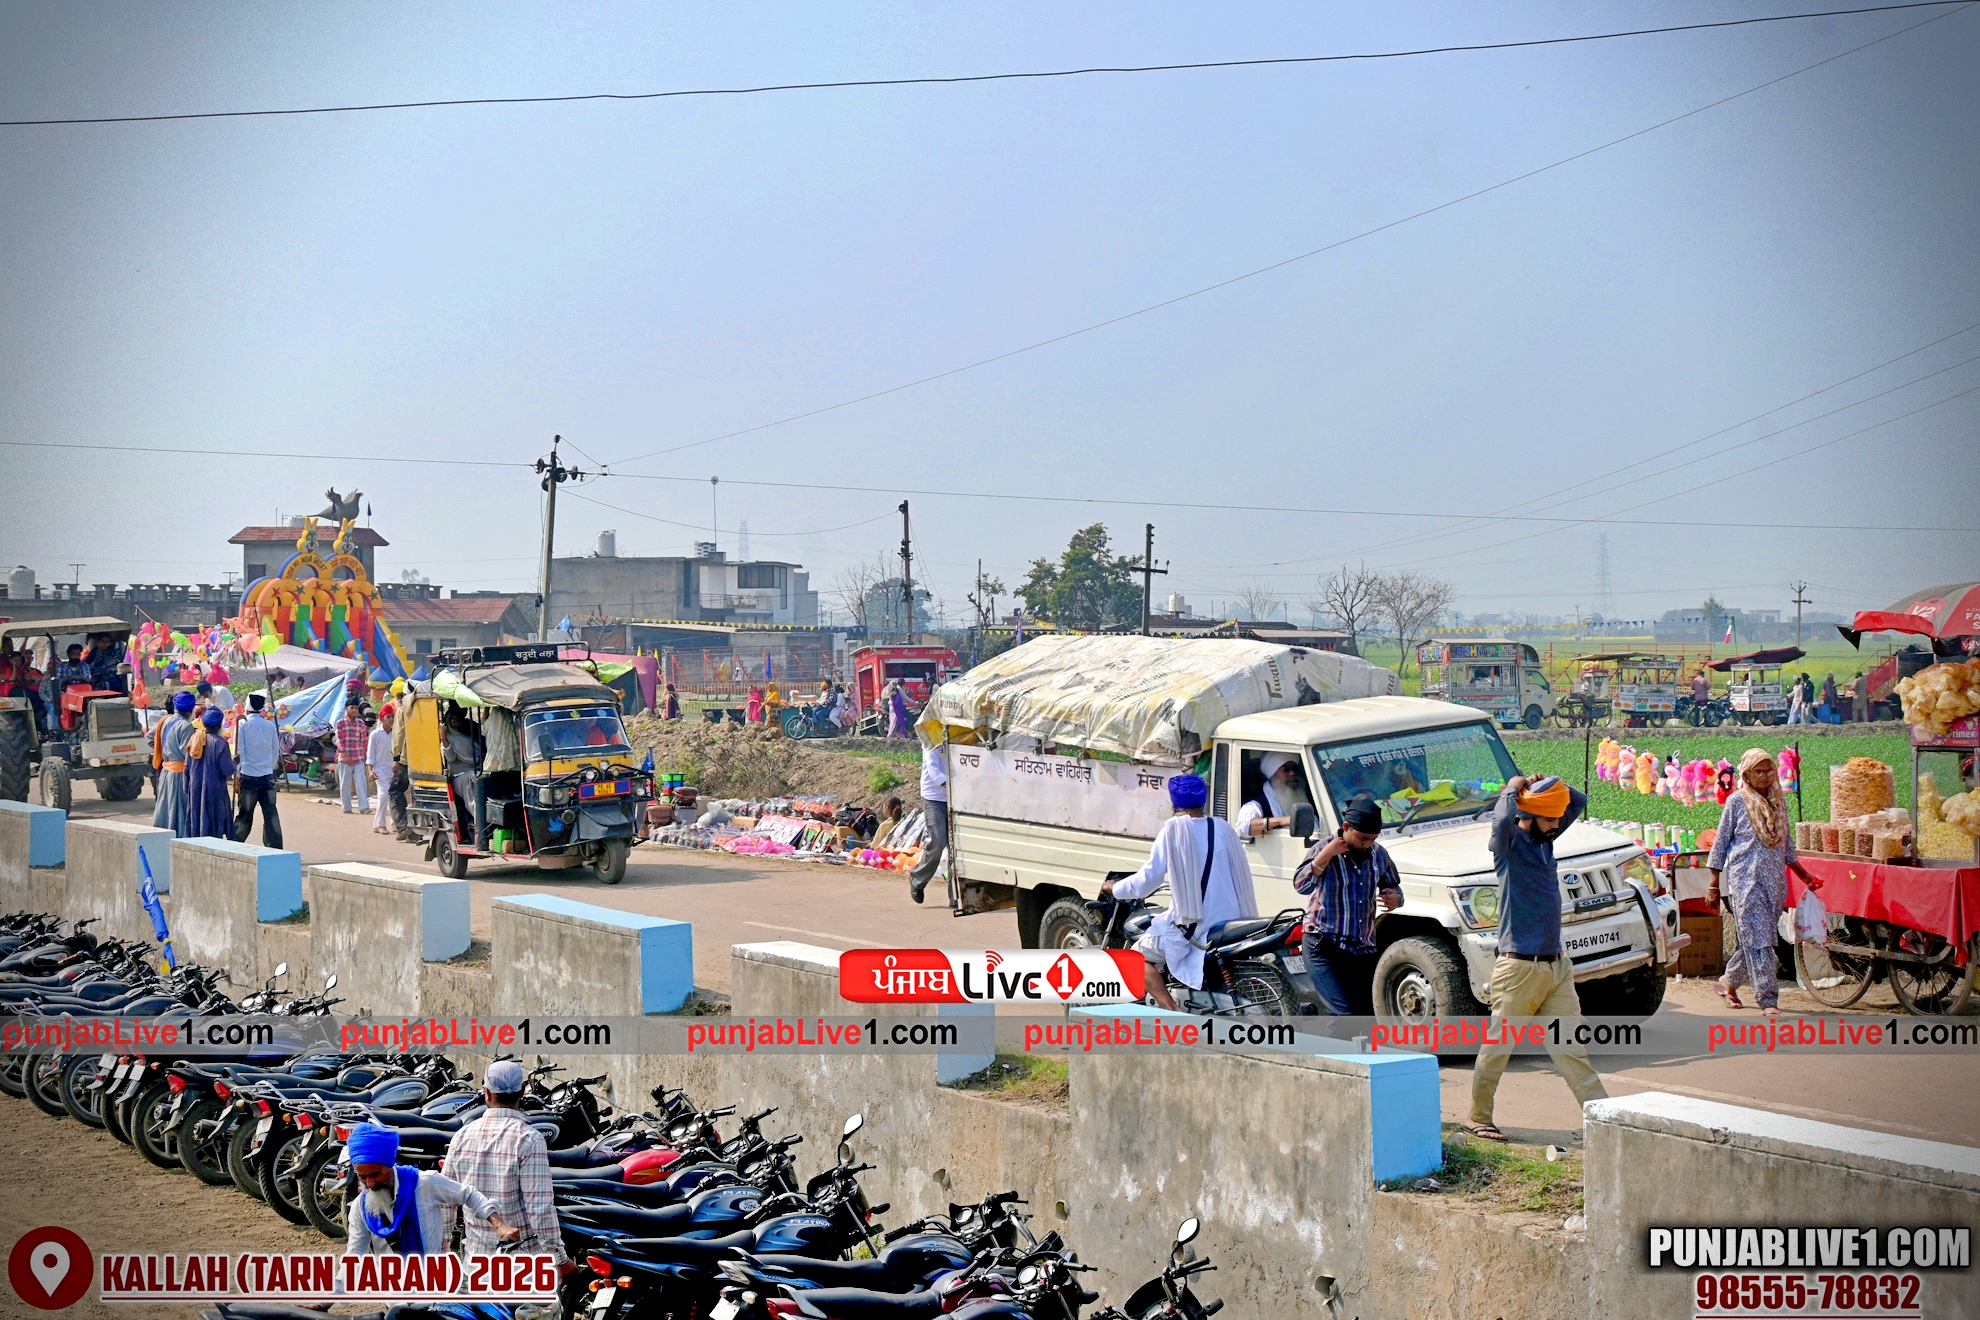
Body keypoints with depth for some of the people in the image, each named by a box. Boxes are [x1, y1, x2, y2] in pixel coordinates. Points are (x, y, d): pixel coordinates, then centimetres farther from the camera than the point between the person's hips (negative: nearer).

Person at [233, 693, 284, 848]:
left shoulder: (242, 724, -4)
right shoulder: (270, 725, 5)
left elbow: (238, 752, -6)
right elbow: (276, 752, 12)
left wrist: (236, 777, -3)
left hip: (248, 777, -2)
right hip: (267, 777, 2)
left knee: (244, 815, 5)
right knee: (271, 814, 2)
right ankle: (275, 848, -1)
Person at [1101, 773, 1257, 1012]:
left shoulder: (1174, 829, -6)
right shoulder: (1223, 828, 6)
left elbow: (1148, 879, -5)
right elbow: (1243, 876, 9)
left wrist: (1115, 889, 11)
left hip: (1192, 925, -5)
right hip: (1232, 920, 5)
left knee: (1139, 955, 10)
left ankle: (1172, 1010, -9)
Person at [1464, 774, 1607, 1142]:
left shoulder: (1544, 838, 13)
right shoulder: (1509, 843, -9)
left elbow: (1579, 802, 24)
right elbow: (1503, 819, -33)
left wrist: (1551, 784, 7)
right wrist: (1513, 789, -15)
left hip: (1556, 965, 7)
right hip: (1519, 967, -7)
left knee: (1570, 1046, 8)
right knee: (1498, 1047, 3)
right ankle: (1478, 1119, 13)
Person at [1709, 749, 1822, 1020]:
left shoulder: (1778, 801, 13)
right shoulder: (1736, 801, -1)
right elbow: (1721, 843, 1)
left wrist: (1804, 875, 25)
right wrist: (1714, 886, -2)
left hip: (1774, 882, 5)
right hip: (1745, 880, -5)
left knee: (1752, 939, 8)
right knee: (1757, 940, -10)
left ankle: (1729, 981, 30)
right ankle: (1768, 1000, -11)